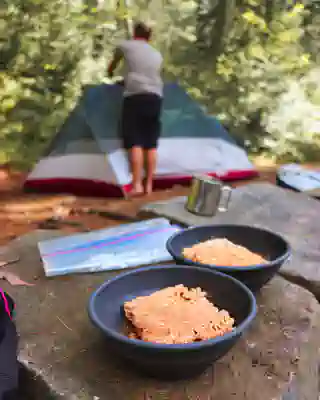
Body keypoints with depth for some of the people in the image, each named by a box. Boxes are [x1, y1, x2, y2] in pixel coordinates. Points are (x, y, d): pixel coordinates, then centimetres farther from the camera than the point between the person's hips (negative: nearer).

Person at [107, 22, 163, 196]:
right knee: (151, 144, 3)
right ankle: (149, 185, 5)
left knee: (134, 142, -7)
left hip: (134, 96, -4)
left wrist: (110, 73, 56)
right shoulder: (157, 54, 23)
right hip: (155, 97, 4)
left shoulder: (125, 46, 13)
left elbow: (113, 64, 31)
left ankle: (137, 185, -13)